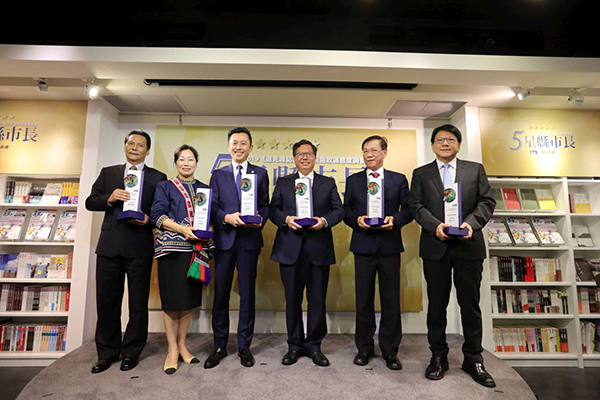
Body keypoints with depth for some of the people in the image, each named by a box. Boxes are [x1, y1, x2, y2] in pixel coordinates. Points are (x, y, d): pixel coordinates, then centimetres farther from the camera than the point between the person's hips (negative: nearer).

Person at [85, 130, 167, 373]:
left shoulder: (157, 178, 5)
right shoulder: (108, 173, 14)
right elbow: (90, 202, 9)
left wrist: (148, 219, -17)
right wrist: (109, 198, -11)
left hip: (139, 247, -2)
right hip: (109, 245, 3)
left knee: (138, 303, 7)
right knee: (106, 301, 10)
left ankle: (131, 352, 24)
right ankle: (107, 352, 27)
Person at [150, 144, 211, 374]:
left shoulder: (203, 189, 16)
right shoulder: (164, 186, 8)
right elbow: (156, 215, -4)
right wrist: (183, 229, -17)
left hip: (195, 248, 3)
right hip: (172, 247, -3)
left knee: (189, 298, 7)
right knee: (172, 299, -1)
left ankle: (182, 346, 21)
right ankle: (172, 350, 12)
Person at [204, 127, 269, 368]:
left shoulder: (260, 174, 10)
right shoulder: (218, 175, 12)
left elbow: (265, 205, 6)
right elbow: (212, 207, 4)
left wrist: (260, 220, -14)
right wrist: (226, 217, -16)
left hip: (250, 239, -1)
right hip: (224, 239, 1)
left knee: (247, 293, 6)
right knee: (220, 293, 7)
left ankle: (244, 346, 21)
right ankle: (219, 346, 23)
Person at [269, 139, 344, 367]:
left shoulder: (328, 183, 13)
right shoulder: (283, 183, 13)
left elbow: (338, 210, 6)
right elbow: (273, 209, 7)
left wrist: (324, 220, -13)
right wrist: (286, 219, -13)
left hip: (319, 248, 0)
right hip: (290, 248, 0)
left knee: (317, 300, 6)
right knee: (292, 299, 8)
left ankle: (314, 346, 23)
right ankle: (295, 345, 25)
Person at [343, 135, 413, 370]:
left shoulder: (399, 179, 7)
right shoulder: (353, 181, 9)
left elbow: (408, 210, 3)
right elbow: (346, 211, 6)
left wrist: (395, 219, -16)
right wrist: (357, 219, -14)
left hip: (390, 245, 0)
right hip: (363, 245, 1)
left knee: (391, 300, 7)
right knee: (364, 300, 9)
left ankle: (390, 350, 23)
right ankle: (364, 348, 25)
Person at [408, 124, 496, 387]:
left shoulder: (475, 169, 10)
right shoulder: (421, 173, 9)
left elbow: (487, 201, 2)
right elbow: (416, 205, -1)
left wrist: (471, 223, -15)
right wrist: (435, 226, -17)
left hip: (468, 246, 0)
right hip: (435, 246, 0)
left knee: (470, 304, 9)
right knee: (437, 304, 9)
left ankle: (473, 359, 25)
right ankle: (438, 357, 23)